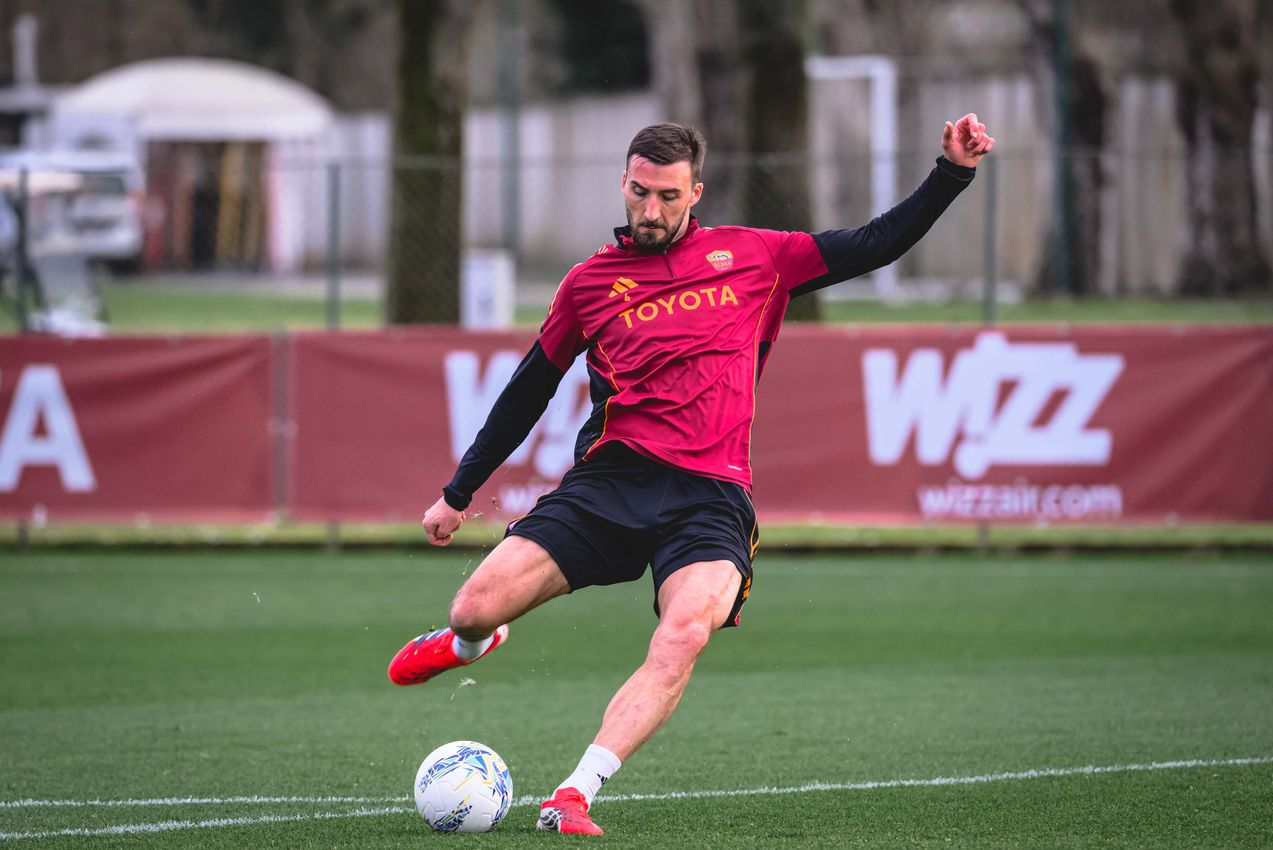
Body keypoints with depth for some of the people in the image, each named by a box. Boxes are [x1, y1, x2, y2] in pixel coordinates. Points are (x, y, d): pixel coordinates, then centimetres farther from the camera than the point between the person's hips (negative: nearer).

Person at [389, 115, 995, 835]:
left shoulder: (752, 256, 13)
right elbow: (528, 392, 22)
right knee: (477, 609, -12)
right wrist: (459, 494, 25)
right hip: (612, 478, 1)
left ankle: (574, 798, -31)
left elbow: (877, 245, 17)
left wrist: (952, 175, 7)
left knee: (685, 636, -30)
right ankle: (470, 642, 29)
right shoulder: (590, 282, 13)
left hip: (712, 497, -1)